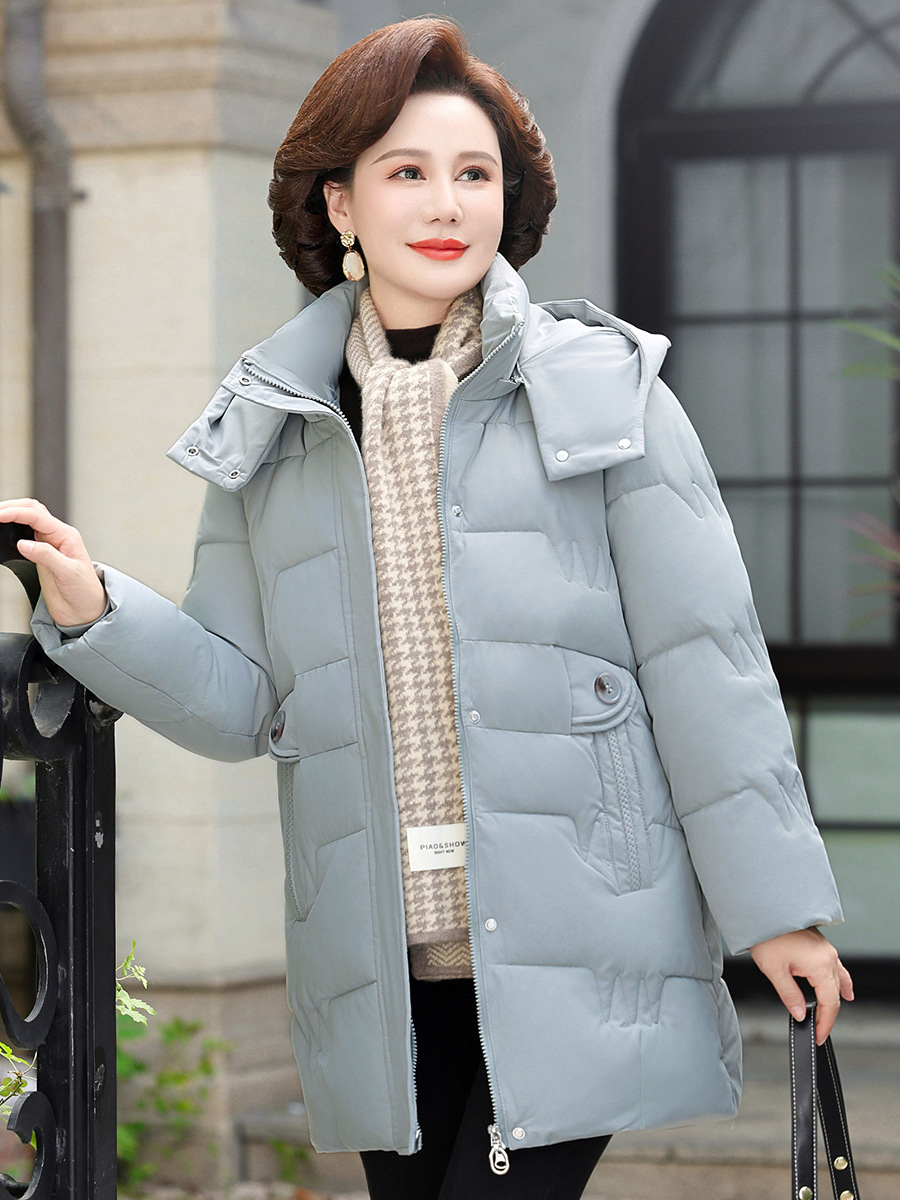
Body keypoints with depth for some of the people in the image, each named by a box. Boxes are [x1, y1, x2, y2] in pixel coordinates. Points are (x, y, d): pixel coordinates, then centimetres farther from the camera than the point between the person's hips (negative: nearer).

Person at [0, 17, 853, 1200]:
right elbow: (238, 700, 10)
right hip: (385, 974, 3)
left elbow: (703, 661, 0)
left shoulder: (600, 391, 2)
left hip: (576, 961, -3)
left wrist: (774, 900, -3)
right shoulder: (270, 434, 10)